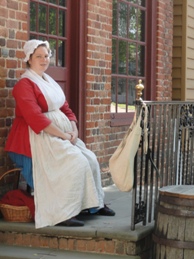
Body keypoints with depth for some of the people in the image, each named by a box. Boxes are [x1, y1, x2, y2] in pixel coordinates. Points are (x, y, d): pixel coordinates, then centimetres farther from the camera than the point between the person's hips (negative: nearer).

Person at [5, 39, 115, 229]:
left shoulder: (50, 83, 18)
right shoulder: (25, 84, -11)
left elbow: (65, 109, 16)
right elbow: (35, 117, -21)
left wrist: (74, 130, -4)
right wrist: (63, 135, -19)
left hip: (61, 135, 9)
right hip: (39, 138, -9)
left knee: (90, 159, -4)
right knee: (77, 162, -24)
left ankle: (93, 203, 9)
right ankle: (62, 214, -20)